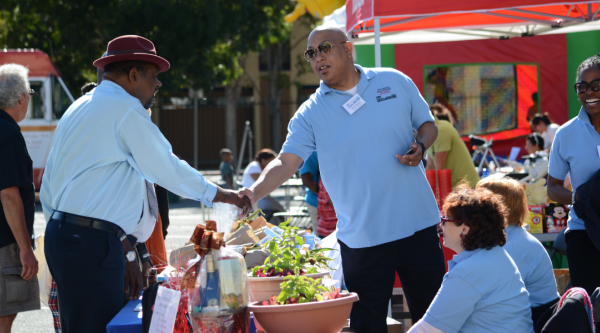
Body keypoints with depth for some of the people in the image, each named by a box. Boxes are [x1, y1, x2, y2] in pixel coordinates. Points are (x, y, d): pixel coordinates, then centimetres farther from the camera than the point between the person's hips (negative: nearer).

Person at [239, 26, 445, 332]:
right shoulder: (310, 114, -1)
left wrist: (420, 146, -9)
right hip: (361, 236, -1)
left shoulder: (395, 83, 4)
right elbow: (287, 161, -12)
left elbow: (427, 124, 14)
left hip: (417, 225, 1)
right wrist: (254, 191, -30)